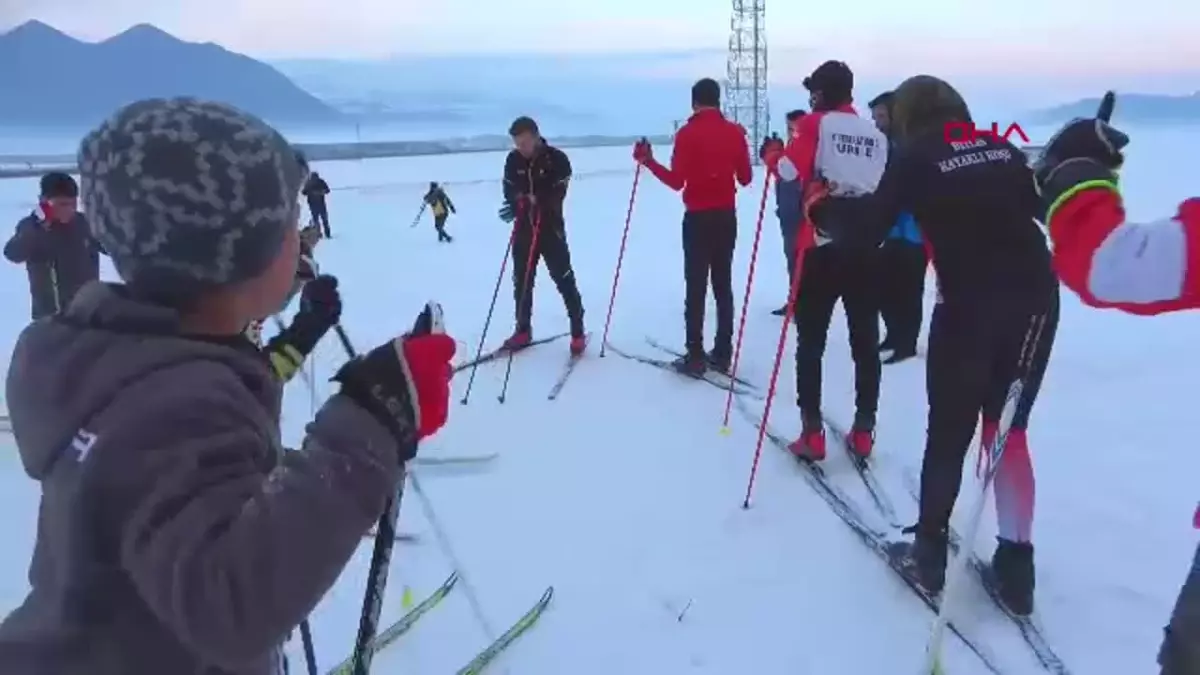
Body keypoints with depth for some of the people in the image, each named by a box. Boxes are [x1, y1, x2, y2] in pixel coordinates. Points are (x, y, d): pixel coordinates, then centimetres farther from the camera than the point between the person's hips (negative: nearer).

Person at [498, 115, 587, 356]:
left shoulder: (557, 159, -12)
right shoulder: (513, 160, -1)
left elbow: (556, 195, -17)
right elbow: (509, 190, 5)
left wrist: (532, 200, -30)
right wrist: (515, 204, -17)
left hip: (550, 228, -4)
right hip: (523, 228, 4)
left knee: (564, 279, -3)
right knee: (521, 280, 9)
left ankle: (578, 332, 4)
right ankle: (523, 330, 23)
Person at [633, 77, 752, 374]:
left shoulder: (687, 134, -9)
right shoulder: (735, 132, 4)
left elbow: (677, 181, -11)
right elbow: (745, 178, 8)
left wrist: (648, 161, 1)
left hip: (698, 218, -4)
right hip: (727, 217, 4)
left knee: (696, 287, -1)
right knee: (723, 285, 9)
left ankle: (695, 356, -2)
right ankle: (722, 354, 11)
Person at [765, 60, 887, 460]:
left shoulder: (816, 124, -2)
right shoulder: (876, 134, 11)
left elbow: (788, 170, -15)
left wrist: (773, 156, 4)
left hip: (825, 245, -4)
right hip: (868, 247, 4)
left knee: (811, 341, 4)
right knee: (865, 342, 10)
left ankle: (812, 434, 3)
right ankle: (863, 433, 15)